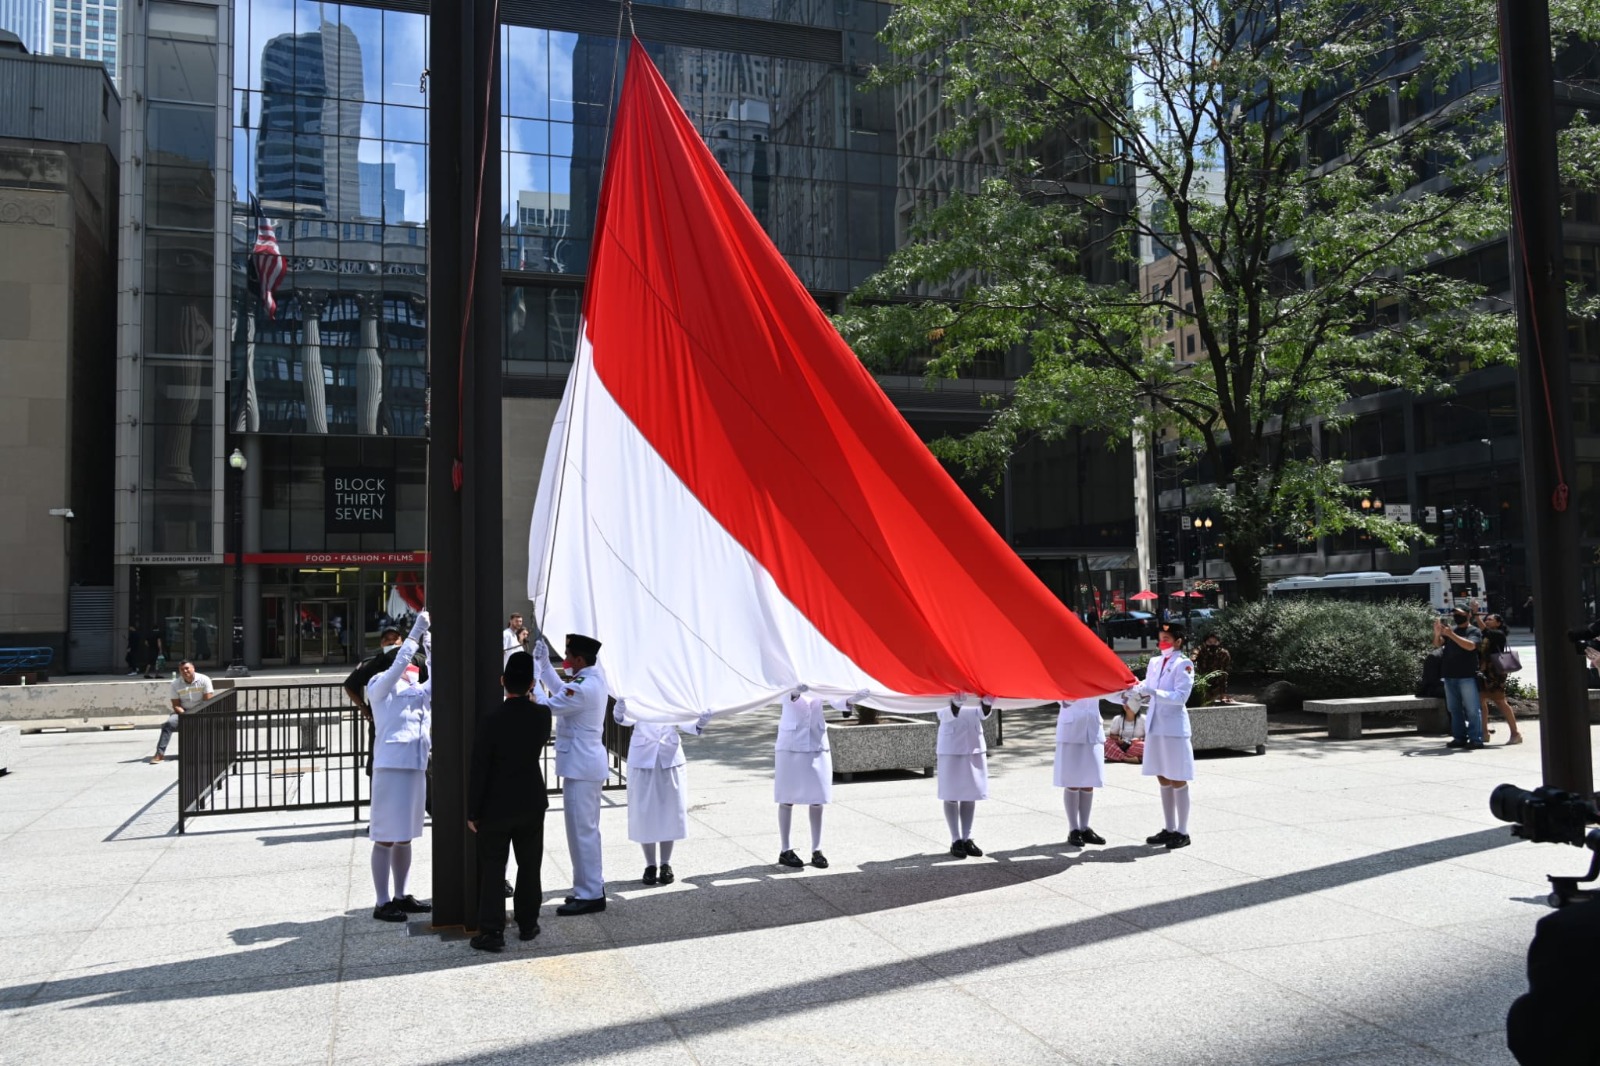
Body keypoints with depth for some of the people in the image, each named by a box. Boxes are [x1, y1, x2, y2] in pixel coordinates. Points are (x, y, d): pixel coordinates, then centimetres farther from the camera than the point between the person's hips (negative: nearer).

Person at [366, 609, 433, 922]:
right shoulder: (382, 688, -2)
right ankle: (382, 903, 3)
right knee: (385, 838, -2)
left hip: (416, 767, 7)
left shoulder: (420, 693, 15)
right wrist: (415, 632, -16)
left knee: (404, 837, 15)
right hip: (391, 767, -7)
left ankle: (401, 896, 24)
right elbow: (398, 663, -16)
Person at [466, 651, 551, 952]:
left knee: (492, 870, 5)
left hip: (496, 807, -3)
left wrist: (472, 812, -5)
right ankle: (527, 924, 24)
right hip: (532, 804, 3)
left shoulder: (490, 720, -19)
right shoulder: (542, 715, -9)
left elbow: (478, 770, -14)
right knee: (529, 866, 15)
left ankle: (492, 932, 7)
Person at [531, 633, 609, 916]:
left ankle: (590, 895, 4)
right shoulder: (596, 675, 6)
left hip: (580, 766, -10)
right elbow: (562, 691, 18)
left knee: (581, 830, -3)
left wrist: (534, 673, -11)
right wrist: (544, 665, 14)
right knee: (587, 829, 18)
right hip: (587, 764, 10)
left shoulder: (583, 688, -24)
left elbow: (545, 707, -21)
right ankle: (592, 887, 27)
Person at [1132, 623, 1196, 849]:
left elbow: (1181, 696, -16)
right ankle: (1170, 829, 21)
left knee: (1178, 781, -1)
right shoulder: (1154, 663, 12)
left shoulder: (1184, 665, -8)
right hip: (1155, 726, 7)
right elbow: (1146, 687, 14)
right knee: (1163, 780, 12)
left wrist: (1154, 692, -27)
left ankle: (1182, 832, 6)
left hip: (1174, 728, -7)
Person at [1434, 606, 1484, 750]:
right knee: (1454, 709, 8)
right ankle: (1459, 737, 13)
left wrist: (1451, 635, -25)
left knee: (1471, 709, -6)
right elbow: (1437, 644, 4)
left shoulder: (1473, 631, 1)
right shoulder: (1450, 629, 15)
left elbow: (1470, 645, -17)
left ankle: (1476, 739, -5)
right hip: (1449, 675, 5)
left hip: (1467, 675, -5)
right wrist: (1437, 633, -17)